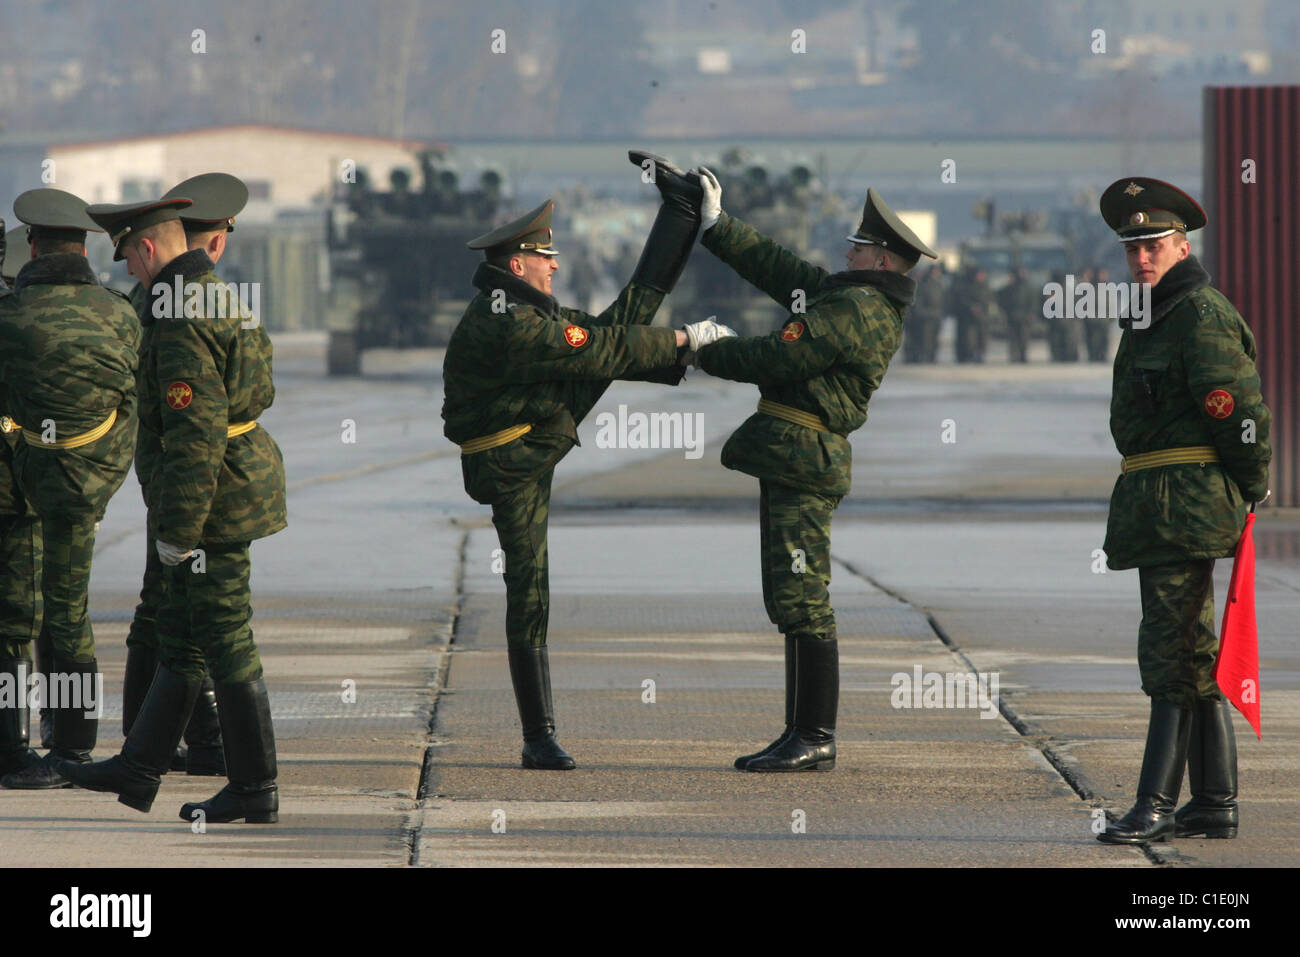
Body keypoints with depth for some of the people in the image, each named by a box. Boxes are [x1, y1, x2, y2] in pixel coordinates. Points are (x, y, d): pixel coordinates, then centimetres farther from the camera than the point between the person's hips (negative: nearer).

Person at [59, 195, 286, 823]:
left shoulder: (184, 320, -19)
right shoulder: (222, 298, 13)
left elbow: (195, 431, -24)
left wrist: (176, 530, -20)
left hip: (213, 488, -10)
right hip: (243, 466, 10)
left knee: (225, 638, -3)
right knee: (181, 631, 14)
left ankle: (256, 791, 3)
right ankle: (139, 770, 21)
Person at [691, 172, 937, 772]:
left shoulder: (855, 309, -15)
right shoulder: (849, 297, 17)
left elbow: (778, 359, -15)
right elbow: (777, 269, 23)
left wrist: (705, 353, 1)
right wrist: (713, 224, 23)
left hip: (801, 456, -11)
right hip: (795, 458, 11)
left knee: (802, 601, -10)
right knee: (793, 603, 12)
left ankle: (816, 739, -9)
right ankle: (804, 737, 15)